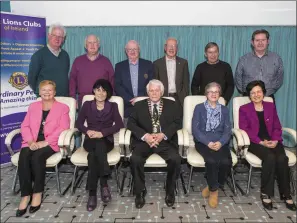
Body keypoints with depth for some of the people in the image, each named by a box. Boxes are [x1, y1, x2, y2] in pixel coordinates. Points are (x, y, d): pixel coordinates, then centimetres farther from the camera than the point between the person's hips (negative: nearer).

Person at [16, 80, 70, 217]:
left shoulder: (63, 107, 8)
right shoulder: (33, 106, 21)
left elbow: (63, 128, -5)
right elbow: (25, 126, 11)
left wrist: (45, 142, -16)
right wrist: (30, 141, -9)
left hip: (50, 143, -3)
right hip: (32, 142, 4)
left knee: (37, 157, -32)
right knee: (23, 157, -28)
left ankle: (37, 193, -16)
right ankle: (25, 195, -21)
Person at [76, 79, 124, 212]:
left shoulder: (113, 106, 9)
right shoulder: (87, 105, 13)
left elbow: (119, 124, -4)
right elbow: (78, 123, 7)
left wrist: (102, 133, -16)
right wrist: (87, 131, -14)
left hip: (106, 140, -1)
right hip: (90, 140, 1)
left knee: (93, 154, -34)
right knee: (97, 148, -35)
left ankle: (92, 192, -29)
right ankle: (103, 183, -31)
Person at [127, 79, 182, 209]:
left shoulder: (171, 105, 13)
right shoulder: (139, 105, 12)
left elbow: (177, 122, 3)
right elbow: (131, 123, 2)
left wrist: (163, 135, -14)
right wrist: (145, 135, -15)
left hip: (165, 140, 0)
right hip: (144, 140, 0)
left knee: (175, 159, -27)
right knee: (135, 159, -28)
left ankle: (170, 191, -1)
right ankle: (140, 191, -4)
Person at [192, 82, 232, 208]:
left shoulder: (224, 110, 17)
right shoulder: (199, 108, 8)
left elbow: (227, 130, 6)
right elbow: (195, 129, -3)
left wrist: (221, 142, -15)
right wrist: (208, 142, -17)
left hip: (220, 142, 3)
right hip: (203, 142, -2)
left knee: (226, 162, -27)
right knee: (212, 160, -31)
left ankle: (212, 186, 0)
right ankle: (214, 190, -5)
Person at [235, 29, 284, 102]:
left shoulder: (276, 58, 7)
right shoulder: (244, 59, 4)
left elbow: (279, 78, 9)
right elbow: (238, 79, 7)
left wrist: (269, 92, 1)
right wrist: (245, 92, 2)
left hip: (268, 98, 1)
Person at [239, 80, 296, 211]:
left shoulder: (271, 106, 17)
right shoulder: (244, 109, 6)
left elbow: (277, 127, 12)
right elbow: (244, 129, -4)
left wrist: (275, 140, -8)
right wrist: (261, 142, -15)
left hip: (272, 141, 3)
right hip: (255, 142, -3)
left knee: (282, 158, -27)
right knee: (270, 157, -31)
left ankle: (286, 194, -12)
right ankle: (265, 193, -17)